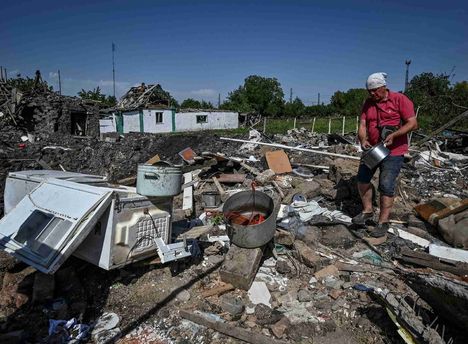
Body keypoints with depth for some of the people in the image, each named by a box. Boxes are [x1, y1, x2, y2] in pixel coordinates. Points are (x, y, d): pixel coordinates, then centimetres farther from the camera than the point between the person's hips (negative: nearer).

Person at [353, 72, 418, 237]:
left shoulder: (400, 99, -9)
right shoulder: (368, 103, 6)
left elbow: (412, 123, -12)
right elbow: (362, 125, 1)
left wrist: (393, 135, -26)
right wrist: (363, 139, -19)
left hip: (393, 151, -6)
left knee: (386, 185, -7)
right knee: (362, 179, 9)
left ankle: (383, 222, 3)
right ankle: (367, 211, 27)